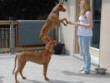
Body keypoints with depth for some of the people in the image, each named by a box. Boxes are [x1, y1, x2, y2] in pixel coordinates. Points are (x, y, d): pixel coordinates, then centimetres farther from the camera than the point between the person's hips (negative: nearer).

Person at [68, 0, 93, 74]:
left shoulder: (88, 13, -13)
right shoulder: (82, 13, 14)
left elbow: (90, 25, -17)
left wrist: (79, 24, -19)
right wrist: (72, 23, 13)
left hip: (86, 35, -9)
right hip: (81, 34, 9)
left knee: (86, 51, -4)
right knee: (82, 51, 15)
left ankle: (87, 69, 4)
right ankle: (85, 66, 27)